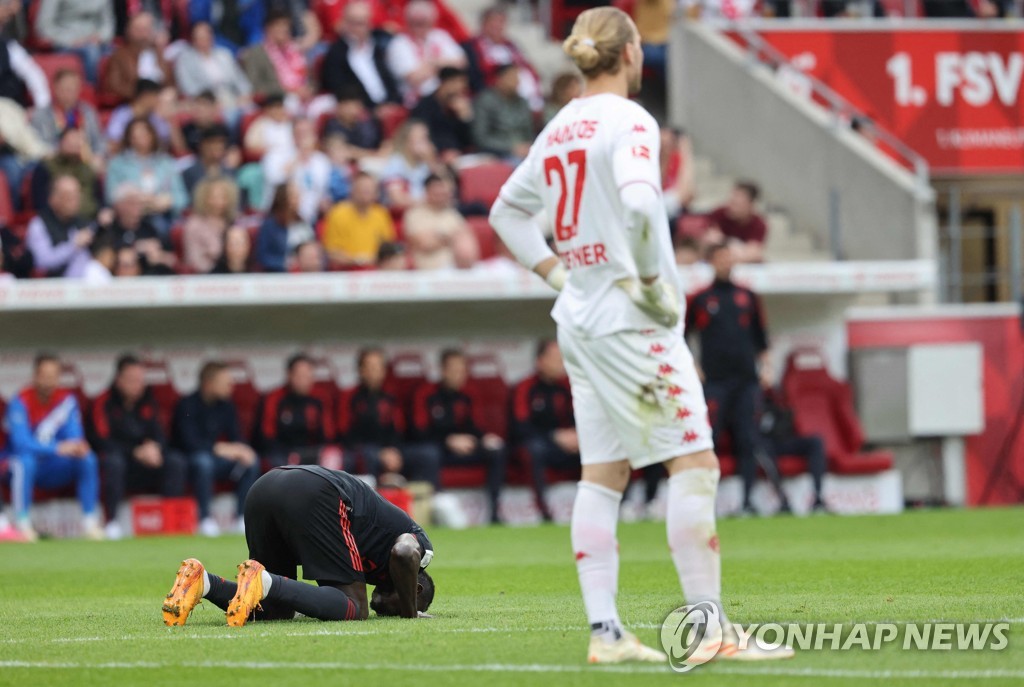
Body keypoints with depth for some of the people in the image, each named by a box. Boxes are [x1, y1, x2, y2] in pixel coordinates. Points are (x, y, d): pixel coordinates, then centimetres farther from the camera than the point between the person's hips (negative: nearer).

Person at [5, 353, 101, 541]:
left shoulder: (67, 400, -1)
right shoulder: (21, 402, -15)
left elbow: (75, 435, -3)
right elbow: (21, 442, -25)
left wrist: (78, 447, -29)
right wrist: (58, 448, -37)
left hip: (55, 473, 4)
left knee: (88, 459, -19)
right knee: (25, 460, -37)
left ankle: (90, 521, -16)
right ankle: (22, 522, -29)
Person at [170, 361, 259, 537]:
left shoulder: (226, 407, 5)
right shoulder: (188, 405, -15)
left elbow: (236, 437, 5)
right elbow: (189, 442, -23)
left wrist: (241, 450, -19)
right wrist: (219, 448, -30)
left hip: (214, 456, 6)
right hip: (186, 460, -6)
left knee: (251, 461, -15)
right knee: (203, 460, -40)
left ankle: (243, 516, -16)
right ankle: (205, 517, -35)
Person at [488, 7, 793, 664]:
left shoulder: (560, 129, 13)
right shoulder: (628, 121, -11)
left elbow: (508, 211, 24)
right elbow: (638, 203, -28)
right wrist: (651, 282, -17)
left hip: (579, 316, 9)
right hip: (630, 320, -9)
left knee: (603, 475, 7)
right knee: (694, 461, -7)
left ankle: (605, 630, 3)